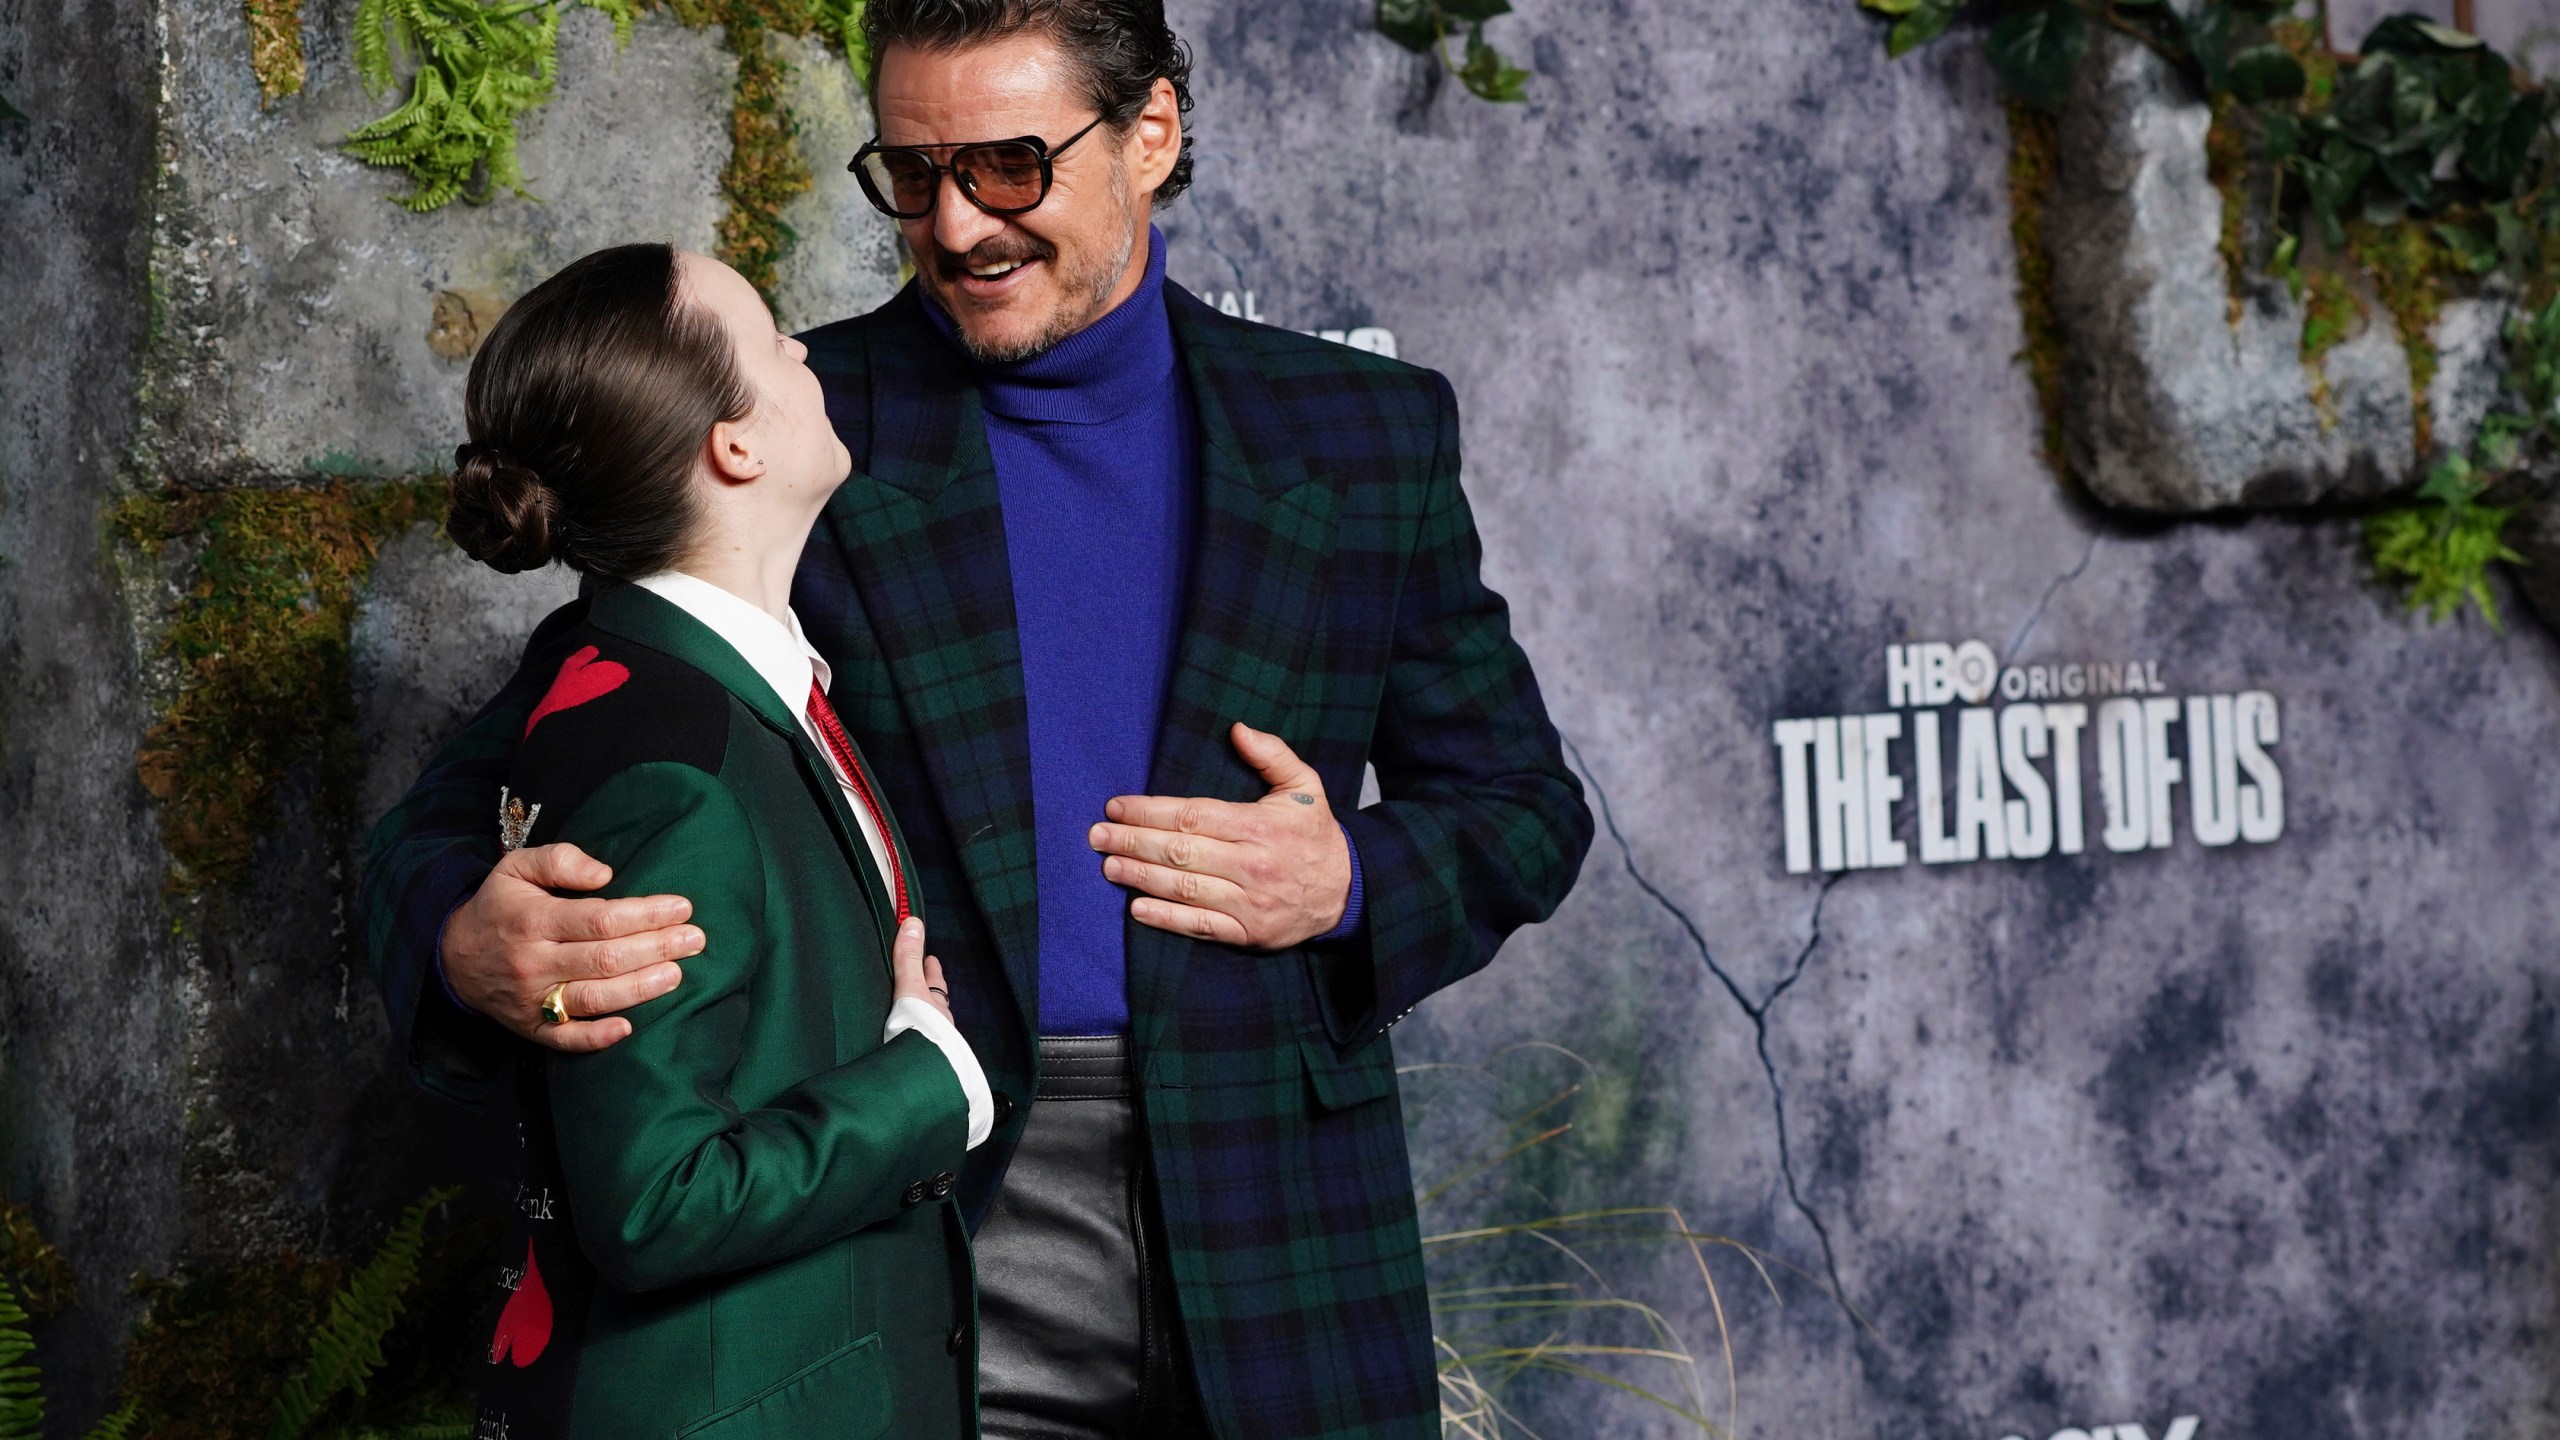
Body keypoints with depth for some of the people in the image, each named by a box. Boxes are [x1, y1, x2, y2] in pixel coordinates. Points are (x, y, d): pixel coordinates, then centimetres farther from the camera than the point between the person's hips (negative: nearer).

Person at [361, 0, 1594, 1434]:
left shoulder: (1361, 434, 7)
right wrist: (467, 945, -26)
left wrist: (1356, 885, -7)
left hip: (1266, 1266, 2)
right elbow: (478, 804, -2)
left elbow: (1520, 802, 15)